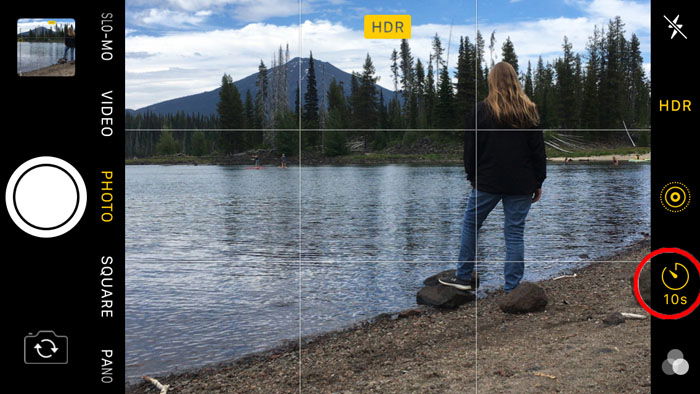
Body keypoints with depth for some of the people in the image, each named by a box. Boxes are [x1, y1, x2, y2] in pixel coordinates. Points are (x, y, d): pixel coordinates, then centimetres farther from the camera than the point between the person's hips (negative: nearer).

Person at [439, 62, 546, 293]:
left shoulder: (481, 111, -3)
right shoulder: (529, 111, 3)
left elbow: (471, 149, -2)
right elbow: (538, 150, 5)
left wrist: (472, 177, 10)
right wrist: (538, 182, 11)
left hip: (488, 181, -2)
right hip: (521, 184, 2)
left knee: (471, 224, 14)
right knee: (515, 233, 5)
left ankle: (463, 277, 19)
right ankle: (511, 288, 6)